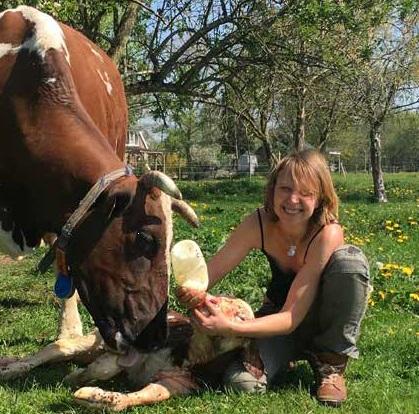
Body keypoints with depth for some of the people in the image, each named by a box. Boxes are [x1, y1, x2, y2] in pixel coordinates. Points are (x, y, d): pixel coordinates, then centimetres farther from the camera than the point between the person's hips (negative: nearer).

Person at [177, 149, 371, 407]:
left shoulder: (328, 234, -31)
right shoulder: (259, 224, -21)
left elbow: (291, 318, -33)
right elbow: (208, 274, -16)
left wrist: (229, 328, -45)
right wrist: (192, 293, -40)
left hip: (324, 316, -1)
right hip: (278, 313, 2)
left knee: (350, 258, -33)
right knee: (241, 381, -27)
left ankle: (331, 362, -11)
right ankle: (296, 353, 7)